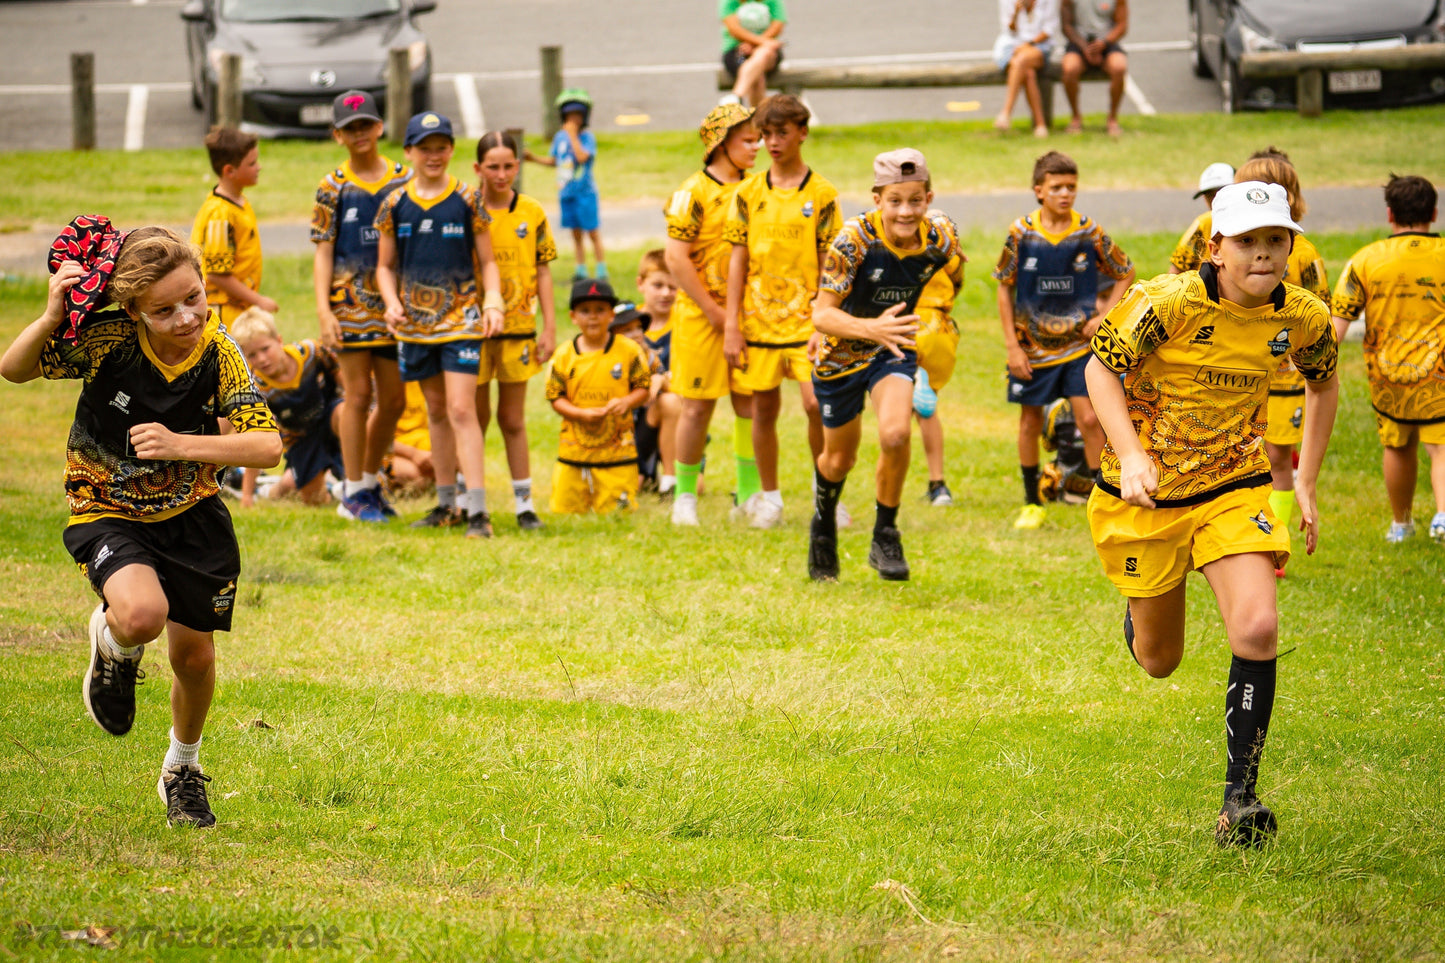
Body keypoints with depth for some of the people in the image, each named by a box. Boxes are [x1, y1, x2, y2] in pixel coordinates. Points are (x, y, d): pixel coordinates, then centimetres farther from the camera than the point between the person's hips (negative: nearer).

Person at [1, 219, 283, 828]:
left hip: (191, 512, 3)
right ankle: (112, 647, 8)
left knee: (193, 654, 9)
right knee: (143, 614, -32)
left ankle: (182, 772, 39)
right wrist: (51, 319, -35)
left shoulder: (218, 350, -18)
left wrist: (181, 444, -35)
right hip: (109, 511, -3)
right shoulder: (106, 337, -23)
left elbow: (268, 446, -22)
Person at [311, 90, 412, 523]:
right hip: (351, 303, -3)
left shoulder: (404, 181, 7)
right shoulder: (333, 188, 0)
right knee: (357, 395, -2)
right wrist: (324, 312, -10)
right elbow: (323, 253, -1)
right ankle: (353, 493, 6)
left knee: (393, 401, 6)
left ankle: (371, 482, 23)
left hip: (394, 303, 3)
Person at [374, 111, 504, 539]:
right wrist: (392, 303, -7)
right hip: (416, 322, 3)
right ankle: (446, 505, 22)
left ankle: (477, 510, -15)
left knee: (461, 410, -12)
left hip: (461, 319, -3)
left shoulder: (467, 201, -1)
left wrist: (493, 302, -12)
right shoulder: (394, 205, 4)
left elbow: (487, 262, 4)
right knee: (436, 411, 13)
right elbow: (385, 266, 11)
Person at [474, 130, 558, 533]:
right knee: (477, 415, 5)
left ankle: (524, 503, 10)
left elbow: (543, 273, 7)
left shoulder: (532, 214, 3)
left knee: (513, 419, 6)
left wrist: (549, 328, 3)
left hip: (518, 328, 1)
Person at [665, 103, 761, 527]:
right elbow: (675, 257, -14)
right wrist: (713, 311, -13)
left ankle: (749, 492, 14)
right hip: (701, 313, -5)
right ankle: (685, 496, 11)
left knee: (751, 402, 4)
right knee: (698, 406, 0)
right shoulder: (694, 192, -9)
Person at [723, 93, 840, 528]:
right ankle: (768, 497, 21)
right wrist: (731, 326, 2)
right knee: (764, 408, 7)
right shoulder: (749, 193, 6)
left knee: (816, 403, -12)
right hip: (759, 318, 2)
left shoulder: (822, 194, -1)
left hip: (806, 318, -2)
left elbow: (829, 265, -1)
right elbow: (738, 261, 7)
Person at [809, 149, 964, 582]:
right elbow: (822, 314, -32)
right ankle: (824, 523, 47)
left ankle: (885, 535, -4)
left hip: (894, 350, 1)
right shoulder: (855, 239, -29)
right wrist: (872, 328, -47)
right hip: (843, 351, -1)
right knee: (839, 459, 13)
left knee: (896, 434, -26)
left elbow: (947, 287, 8)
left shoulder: (941, 237, -18)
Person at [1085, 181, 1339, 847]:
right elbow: (1102, 364, -10)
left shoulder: (1302, 318, -9)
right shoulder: (1171, 304, -22)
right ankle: (1138, 615, 53)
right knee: (1159, 662, 12)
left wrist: (1306, 482, 11)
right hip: (1147, 492, -2)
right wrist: (1130, 455, -23)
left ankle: (1240, 798, -12)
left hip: (1234, 488, 2)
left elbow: (1323, 382, 13)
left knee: (1257, 629, -23)